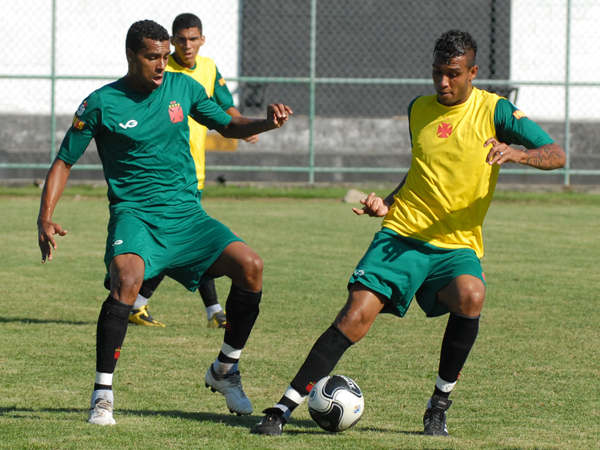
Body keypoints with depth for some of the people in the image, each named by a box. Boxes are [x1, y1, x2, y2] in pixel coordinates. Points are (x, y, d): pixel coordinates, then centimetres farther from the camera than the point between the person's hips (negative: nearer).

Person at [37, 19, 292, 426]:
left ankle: (225, 370, 4)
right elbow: (64, 162, 4)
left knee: (250, 266, -18)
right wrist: (46, 217, -9)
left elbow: (227, 126, 19)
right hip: (134, 214, -4)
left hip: (187, 216, 4)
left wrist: (267, 123, -2)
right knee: (128, 279, -35)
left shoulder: (182, 87, 7)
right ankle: (103, 393, -22)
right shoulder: (102, 104, -2)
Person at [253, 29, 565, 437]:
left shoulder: (494, 110, -2)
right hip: (402, 235, 2)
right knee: (357, 315, -16)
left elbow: (557, 155, -9)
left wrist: (518, 153, -29)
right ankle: (284, 409, -10)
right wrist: (388, 203, 10)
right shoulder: (419, 110, 11)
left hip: (457, 246, -2)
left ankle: (439, 405, -14)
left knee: (471, 296, -33)